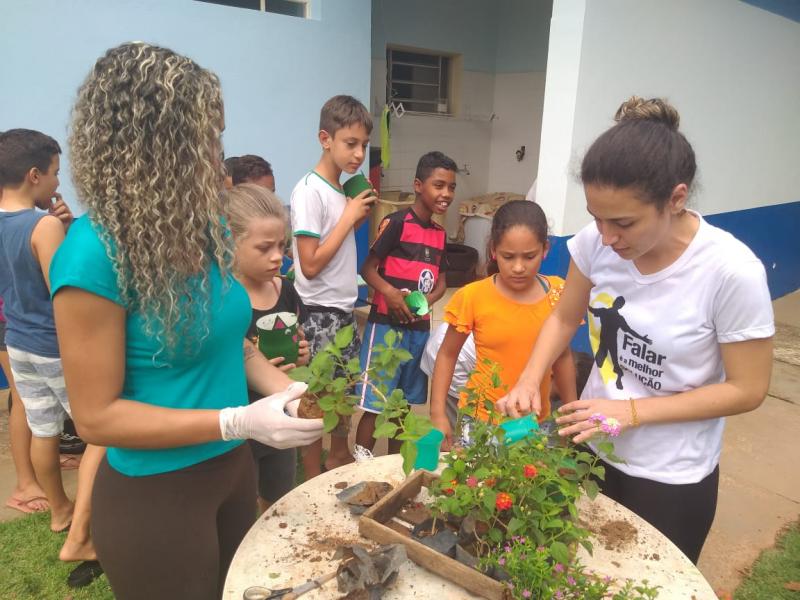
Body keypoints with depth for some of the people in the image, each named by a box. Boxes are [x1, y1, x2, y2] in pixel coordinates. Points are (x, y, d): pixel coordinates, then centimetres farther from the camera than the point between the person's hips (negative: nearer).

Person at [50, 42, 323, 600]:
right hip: (154, 494, -6)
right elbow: (96, 416, -19)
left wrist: (287, 388, -8)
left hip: (232, 469, 7)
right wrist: (240, 420, -25)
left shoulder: (208, 230, -2)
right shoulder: (94, 253, -24)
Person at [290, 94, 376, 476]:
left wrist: (360, 217, 0)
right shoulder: (309, 191, -17)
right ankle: (313, 478, 20)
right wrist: (349, 217, -17)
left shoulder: (343, 188, 7)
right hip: (319, 314, -8)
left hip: (343, 308, 9)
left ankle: (339, 456, 40)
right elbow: (310, 265, -21)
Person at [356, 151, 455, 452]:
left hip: (419, 326, 7)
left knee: (402, 404, 17)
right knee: (373, 404, -2)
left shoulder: (441, 234, 10)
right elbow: (368, 268, -9)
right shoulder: (397, 222, -11)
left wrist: (426, 301, -6)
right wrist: (390, 293, -26)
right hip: (387, 323, -7)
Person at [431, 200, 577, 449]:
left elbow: (562, 356, 7)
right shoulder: (474, 296, -13)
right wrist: (438, 413, -7)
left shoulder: (558, 294, -6)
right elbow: (447, 354, -2)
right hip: (480, 419, -2)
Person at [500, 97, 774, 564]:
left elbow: (747, 390, -16)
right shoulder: (595, 242, -16)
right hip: (590, 449, 4)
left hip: (672, 479, -3)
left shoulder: (732, 272, -26)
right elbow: (564, 319, 0)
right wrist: (530, 380, -16)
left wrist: (633, 411, -23)